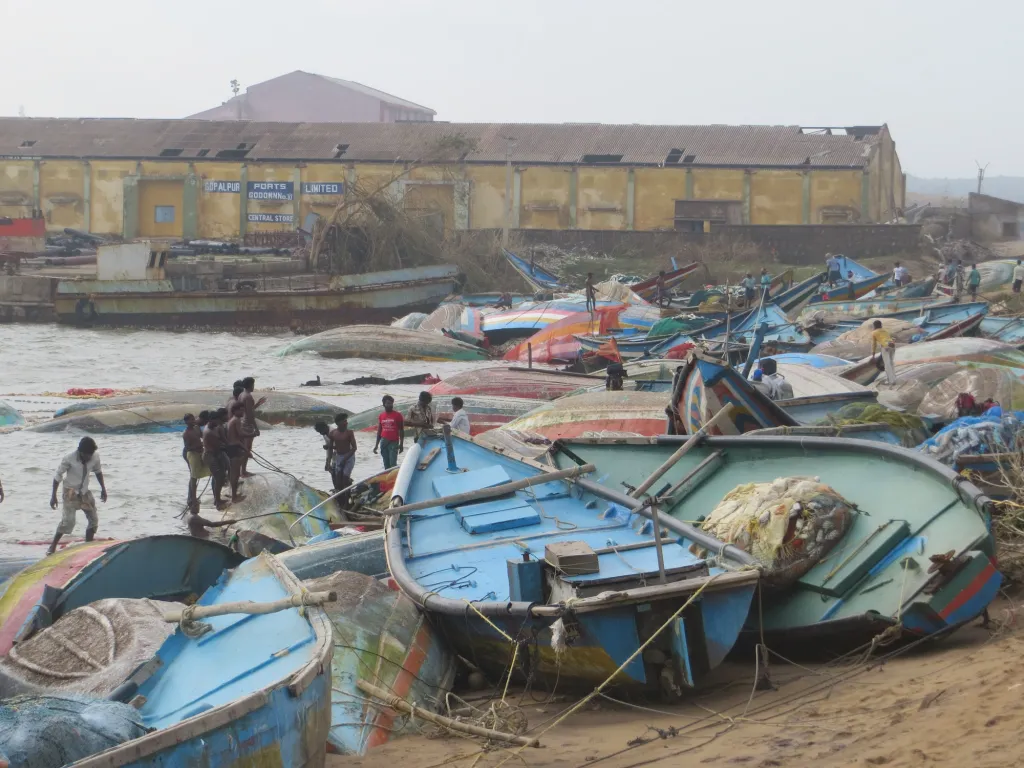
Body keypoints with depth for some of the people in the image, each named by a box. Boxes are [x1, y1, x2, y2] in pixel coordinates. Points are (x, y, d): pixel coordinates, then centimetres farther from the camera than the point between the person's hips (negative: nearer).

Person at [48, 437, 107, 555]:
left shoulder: (95, 457, -13)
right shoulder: (69, 459, -25)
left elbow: (98, 471, 8)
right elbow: (58, 476, -14)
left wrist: (103, 489, 11)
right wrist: (53, 496, -12)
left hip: (85, 492, 5)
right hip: (71, 492, -5)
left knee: (93, 519, 3)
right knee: (68, 520, -16)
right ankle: (52, 547, -6)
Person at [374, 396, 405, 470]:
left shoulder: (397, 415, -1)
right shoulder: (380, 416, 10)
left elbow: (401, 430, 1)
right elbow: (379, 431, 16)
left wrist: (401, 444, -5)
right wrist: (376, 445, 13)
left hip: (394, 442, -4)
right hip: (383, 442, 4)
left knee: (393, 464, -12)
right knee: (386, 465, 4)